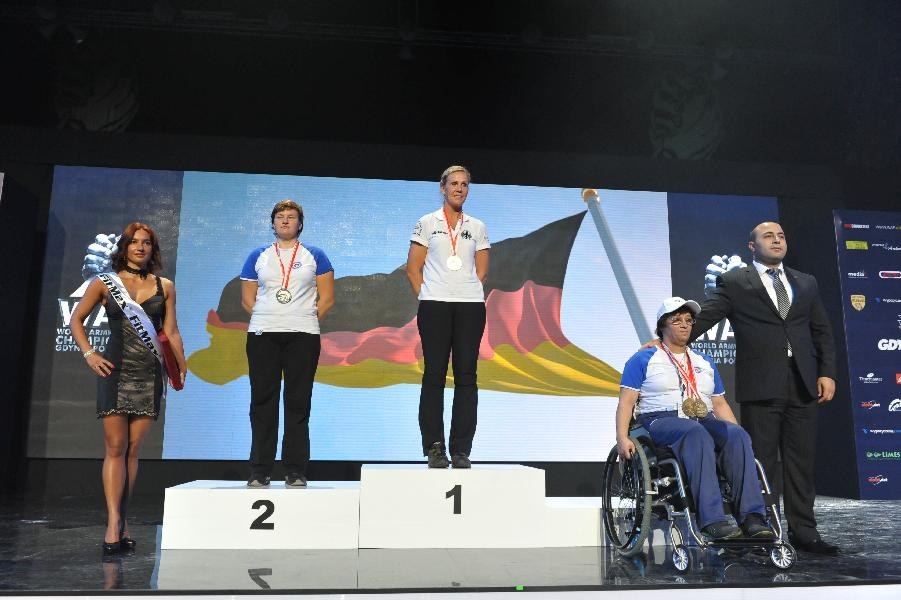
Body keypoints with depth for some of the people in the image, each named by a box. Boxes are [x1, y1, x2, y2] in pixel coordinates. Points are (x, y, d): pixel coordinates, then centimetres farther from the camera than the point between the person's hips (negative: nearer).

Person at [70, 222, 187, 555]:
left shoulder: (165, 287, 10)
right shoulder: (104, 282, 7)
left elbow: (171, 332, 9)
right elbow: (76, 320, 12)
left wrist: (181, 368, 1)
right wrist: (88, 353, -2)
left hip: (150, 374, 2)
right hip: (115, 370, -2)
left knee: (133, 450, 5)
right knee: (115, 447, -7)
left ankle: (122, 520, 13)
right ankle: (114, 523, -8)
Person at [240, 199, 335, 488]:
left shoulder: (314, 256, 10)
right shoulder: (258, 256, 15)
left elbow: (326, 298, 6)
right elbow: (247, 299, 13)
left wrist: (305, 321, -1)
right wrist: (267, 321, 3)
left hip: (303, 336, -1)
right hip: (262, 335, 2)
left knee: (298, 403, -1)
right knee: (262, 402, 1)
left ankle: (296, 471, 4)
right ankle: (259, 471, 8)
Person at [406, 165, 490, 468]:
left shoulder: (477, 227, 14)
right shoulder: (427, 223, 8)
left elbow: (481, 271, 14)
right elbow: (413, 268, 5)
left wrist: (466, 291, 2)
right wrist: (425, 297, -3)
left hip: (470, 306, 2)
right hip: (434, 306, -2)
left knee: (466, 376, 0)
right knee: (434, 374, -2)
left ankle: (461, 450, 7)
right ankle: (434, 448, 5)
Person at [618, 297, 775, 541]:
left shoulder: (705, 363, 26)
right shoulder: (643, 360, 10)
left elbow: (720, 404, 26)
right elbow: (626, 402, 1)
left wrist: (738, 434, 10)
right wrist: (622, 438, -14)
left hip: (705, 421, 5)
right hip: (662, 422, -4)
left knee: (737, 435, -28)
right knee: (697, 434, -37)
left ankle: (752, 516, -34)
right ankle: (711, 519, -44)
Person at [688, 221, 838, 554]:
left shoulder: (806, 284, 17)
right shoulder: (734, 282, 3)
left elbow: (823, 332, 17)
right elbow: (702, 318, -4)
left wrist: (827, 372, 5)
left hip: (803, 385, 4)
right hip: (760, 386, -4)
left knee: (801, 462, 9)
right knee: (759, 463, 1)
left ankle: (803, 532, 19)